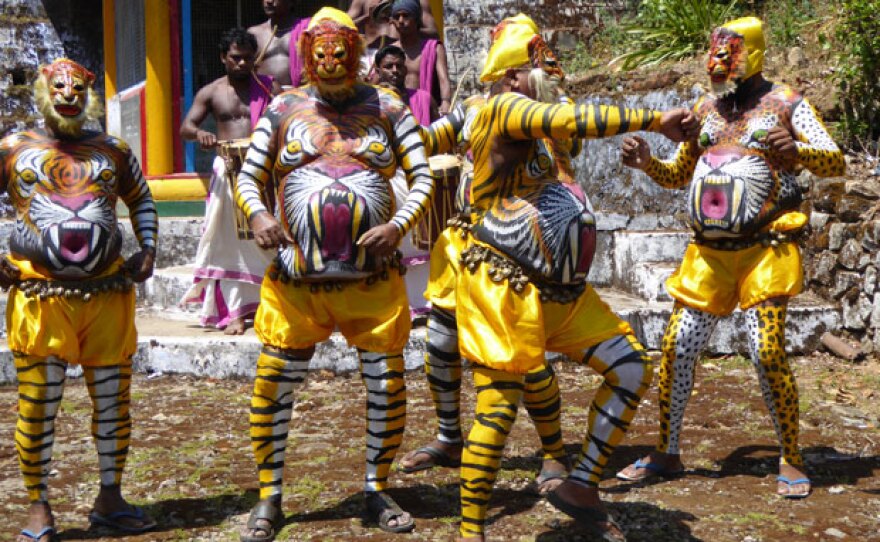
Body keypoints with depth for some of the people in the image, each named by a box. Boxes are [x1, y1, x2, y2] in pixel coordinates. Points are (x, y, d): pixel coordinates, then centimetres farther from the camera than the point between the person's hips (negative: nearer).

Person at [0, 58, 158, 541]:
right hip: (39, 297, -2)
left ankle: (109, 498, 23)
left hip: (108, 293, 3)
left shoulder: (113, 151, 11)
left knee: (113, 400, 8)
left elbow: (141, 199, 24)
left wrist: (148, 248, 11)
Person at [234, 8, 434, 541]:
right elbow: (248, 177, 8)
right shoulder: (283, 110, 6)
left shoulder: (388, 108, 6)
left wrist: (398, 225, -15)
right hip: (297, 278, 0)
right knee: (274, 385, 0)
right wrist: (258, 216, -14)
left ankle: (378, 492, 24)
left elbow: (423, 176, 3)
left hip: (374, 277, 0)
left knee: (387, 385, 4)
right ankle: (270, 499, 17)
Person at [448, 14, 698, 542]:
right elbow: (571, 120, -27)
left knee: (632, 366, 7)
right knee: (498, 410, -5)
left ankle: (581, 487, 13)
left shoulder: (532, 132, 18)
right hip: (503, 289, -9)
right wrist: (655, 120, -26)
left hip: (556, 286, 10)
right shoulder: (502, 109, -11)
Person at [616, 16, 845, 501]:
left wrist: (798, 153, -28)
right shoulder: (705, 110, 13)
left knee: (768, 353, -12)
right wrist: (646, 161, -1)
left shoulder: (784, 103, -1)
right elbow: (678, 176, 19)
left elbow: (836, 163, -7)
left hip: (765, 250, -5)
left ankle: (791, 461, 6)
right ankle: (666, 453, 17)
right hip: (710, 252, 5)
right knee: (677, 347, 3)